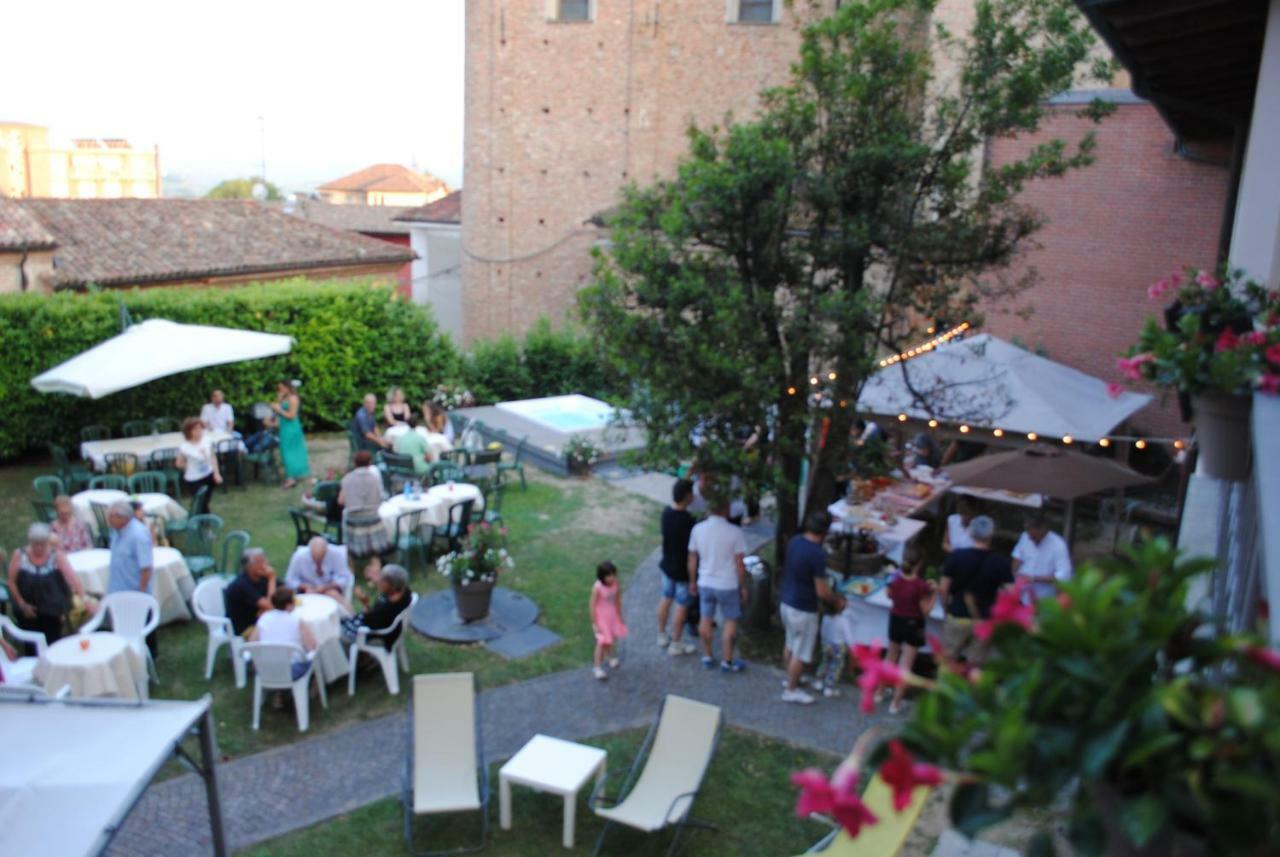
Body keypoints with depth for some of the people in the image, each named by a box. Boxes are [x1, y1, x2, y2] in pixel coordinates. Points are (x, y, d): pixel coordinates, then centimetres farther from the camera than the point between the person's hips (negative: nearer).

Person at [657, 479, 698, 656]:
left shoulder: (666, 512, -6)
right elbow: (692, 548, -23)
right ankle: (676, 644, 17)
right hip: (683, 568, -7)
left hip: (667, 564, 7)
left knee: (666, 598, 20)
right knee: (682, 604, 7)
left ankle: (662, 636, 34)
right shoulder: (687, 520, -28)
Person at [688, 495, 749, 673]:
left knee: (706, 620, 19)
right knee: (730, 622, 13)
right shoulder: (734, 532, -19)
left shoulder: (697, 529, -9)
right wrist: (743, 587, 0)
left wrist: (692, 582, 14)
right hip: (728, 585, -3)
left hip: (705, 583, 4)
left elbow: (692, 560, 0)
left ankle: (707, 657, 32)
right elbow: (739, 564, -13)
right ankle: (727, 662, 21)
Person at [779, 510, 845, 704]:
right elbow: (822, 592, -22)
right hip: (803, 610, -8)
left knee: (790, 644, 26)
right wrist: (837, 601, -4)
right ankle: (791, 690, 23)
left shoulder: (794, 541, -4)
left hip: (786, 602, 8)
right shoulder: (817, 554, -27)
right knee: (800, 652, 10)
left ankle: (791, 677, 45)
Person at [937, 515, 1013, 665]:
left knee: (947, 660, 14)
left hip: (957, 618, 0)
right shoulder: (1001, 563, -11)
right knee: (975, 664, 12)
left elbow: (943, 590, -6)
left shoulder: (956, 556, -11)